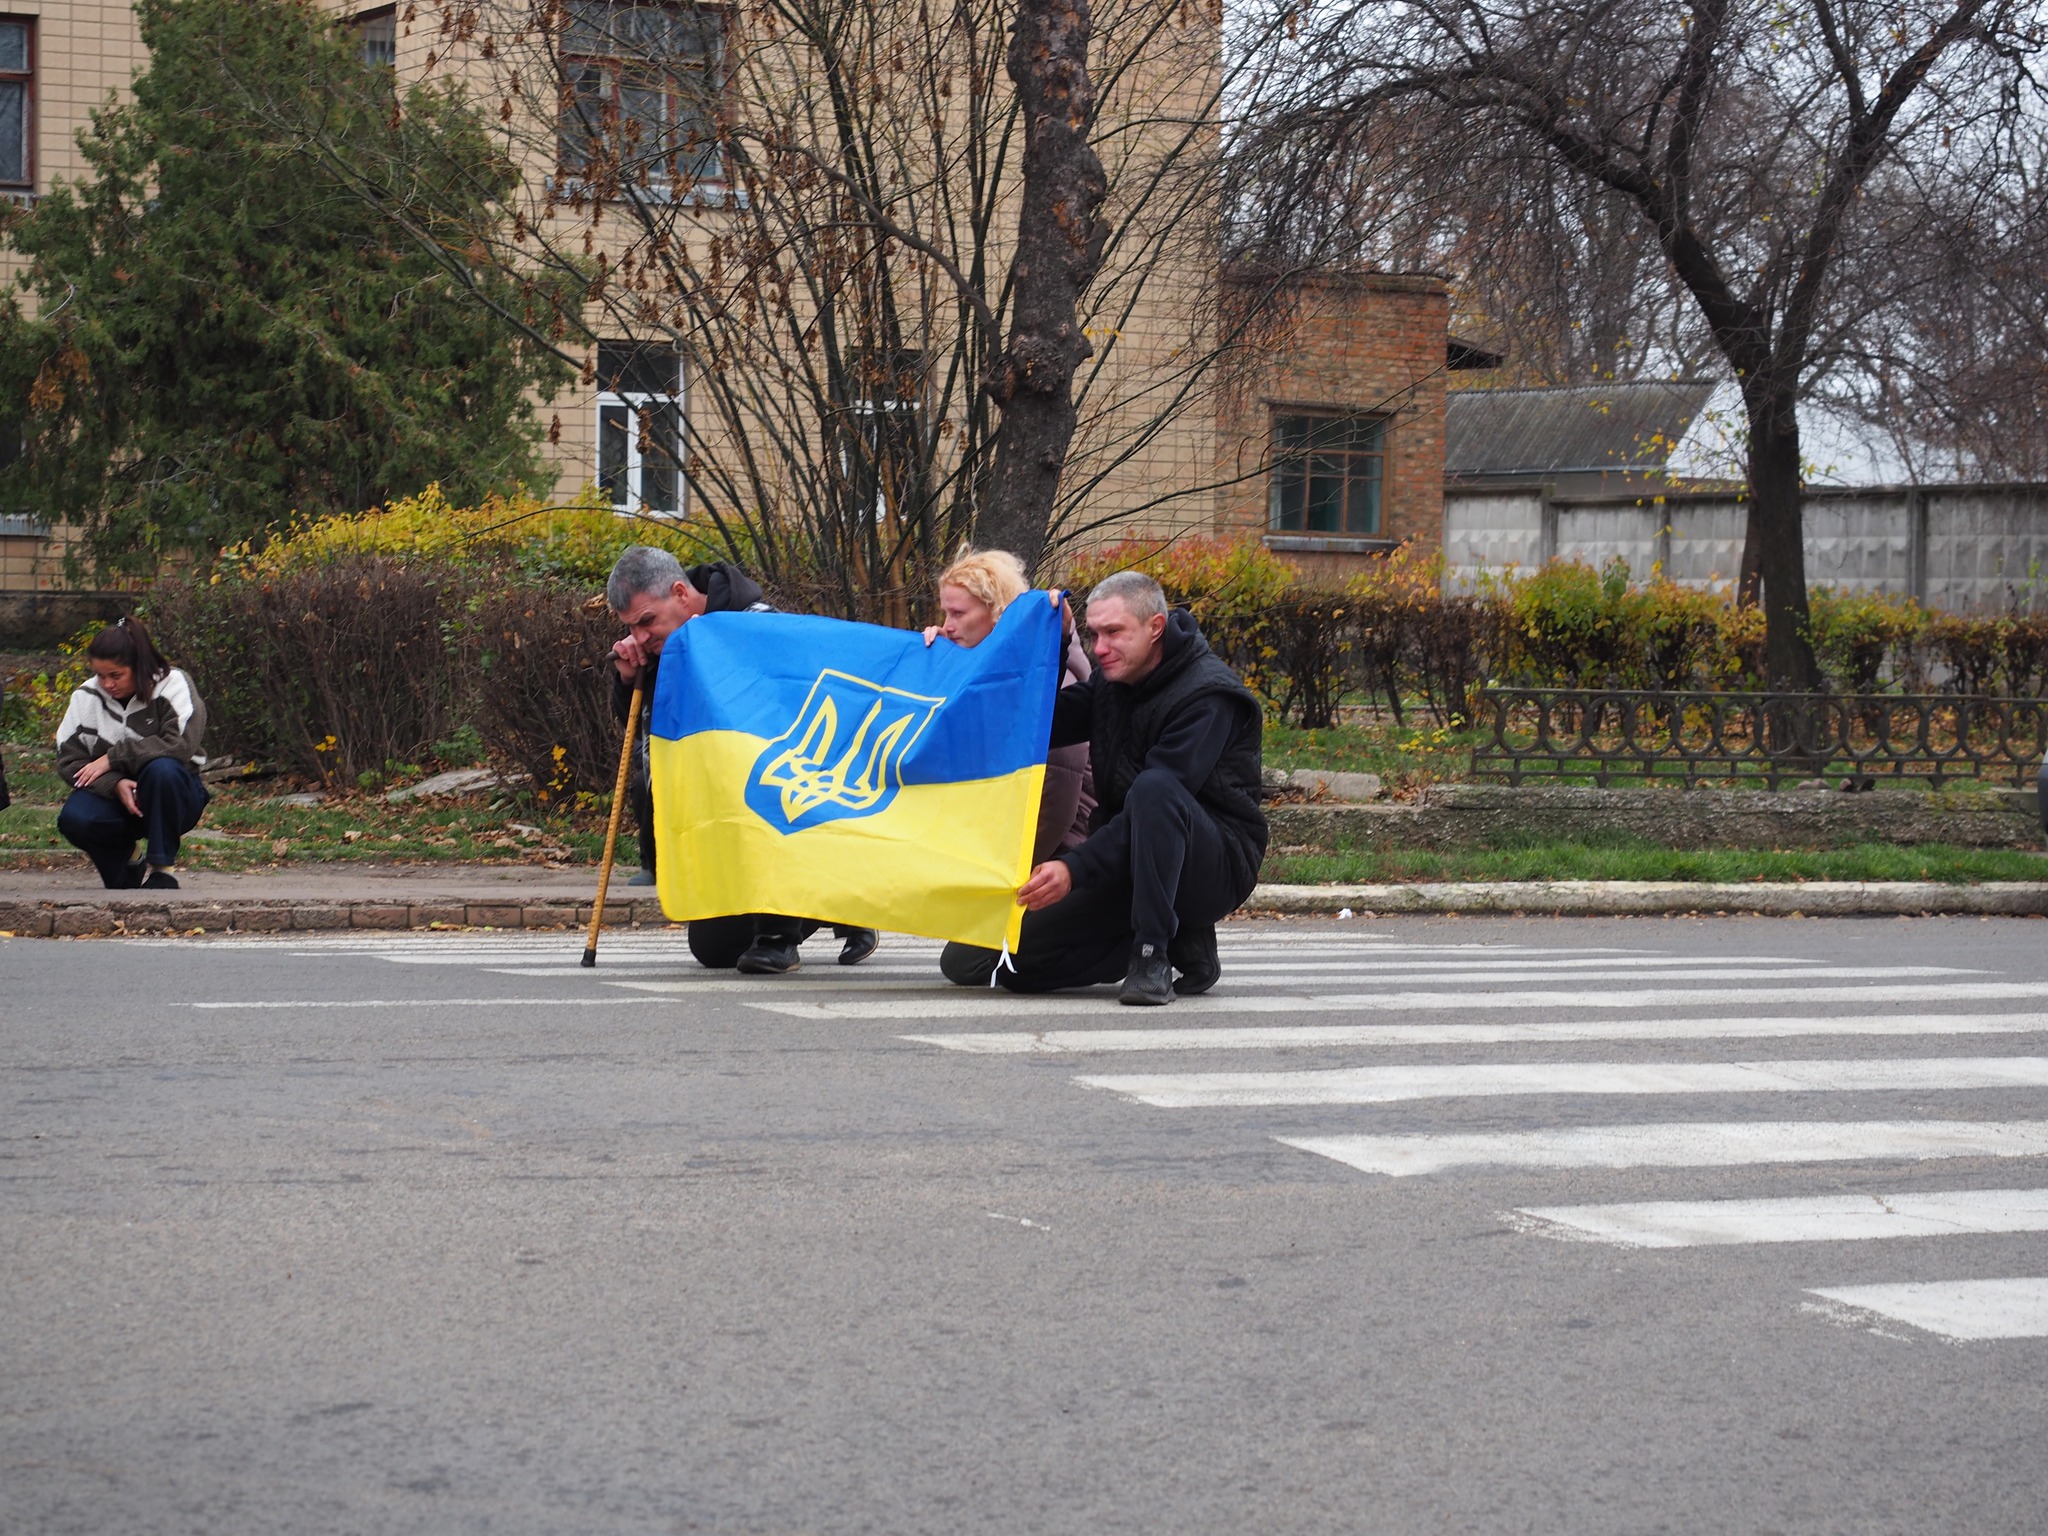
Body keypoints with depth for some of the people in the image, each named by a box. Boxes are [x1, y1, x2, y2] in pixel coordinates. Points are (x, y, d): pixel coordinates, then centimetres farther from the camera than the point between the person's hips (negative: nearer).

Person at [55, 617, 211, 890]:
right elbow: (69, 760, -5)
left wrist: (113, 758, -21)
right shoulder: (85, 696, -2)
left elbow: (180, 744, -23)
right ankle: (125, 863, 3)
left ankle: (162, 867, -20)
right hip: (111, 796, 2)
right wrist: (115, 785, -23)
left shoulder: (173, 686, -10)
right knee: (73, 819, -30)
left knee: (162, 769, -37)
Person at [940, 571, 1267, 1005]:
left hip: (1219, 865, -8)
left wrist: (1075, 869, -34)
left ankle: (1153, 955, -30)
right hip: (1128, 867, 8)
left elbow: (1162, 797, -27)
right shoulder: (1110, 684, 9)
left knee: (1153, 789, -40)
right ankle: (1185, 946, 1)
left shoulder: (1207, 696, -18)